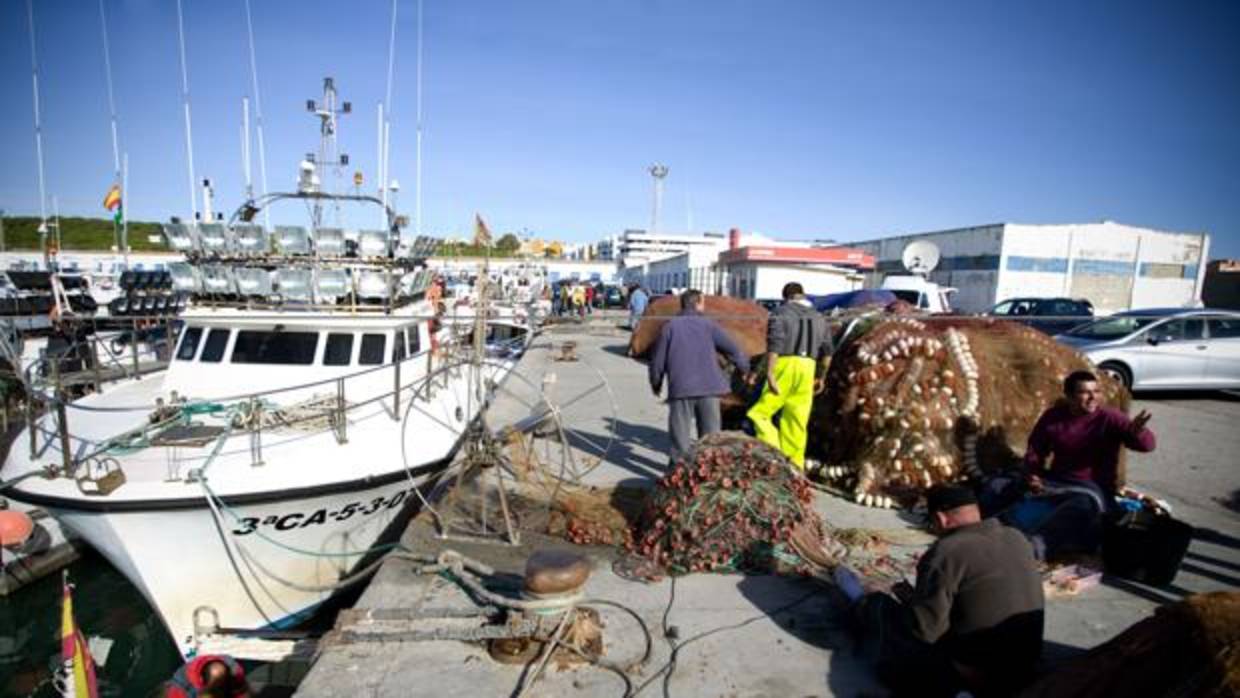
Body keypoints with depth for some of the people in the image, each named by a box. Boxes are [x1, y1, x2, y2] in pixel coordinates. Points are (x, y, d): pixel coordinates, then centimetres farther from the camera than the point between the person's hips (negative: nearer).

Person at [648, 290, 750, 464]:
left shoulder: (670, 326, 5)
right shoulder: (708, 324, 6)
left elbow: (658, 359, 4)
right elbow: (732, 350, 6)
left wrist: (656, 383, 19)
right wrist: (745, 368, 24)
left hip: (680, 388, 0)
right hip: (709, 387, 1)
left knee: (681, 433, 6)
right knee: (710, 432, 11)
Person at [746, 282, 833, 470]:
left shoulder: (779, 314, -2)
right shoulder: (818, 317, 15)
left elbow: (774, 345, -15)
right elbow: (827, 350, 16)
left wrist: (769, 374, -19)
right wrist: (821, 377, 25)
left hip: (784, 369, -5)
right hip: (807, 371, 6)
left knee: (759, 414, 1)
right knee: (797, 422, 10)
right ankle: (795, 466, 11)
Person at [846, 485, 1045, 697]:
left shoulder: (946, 552, -24)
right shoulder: (1019, 540, 0)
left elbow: (923, 629, -23)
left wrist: (909, 599, -1)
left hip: (964, 679, -6)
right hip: (1023, 675, 7)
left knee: (881, 607, 16)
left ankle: (861, 606, 47)